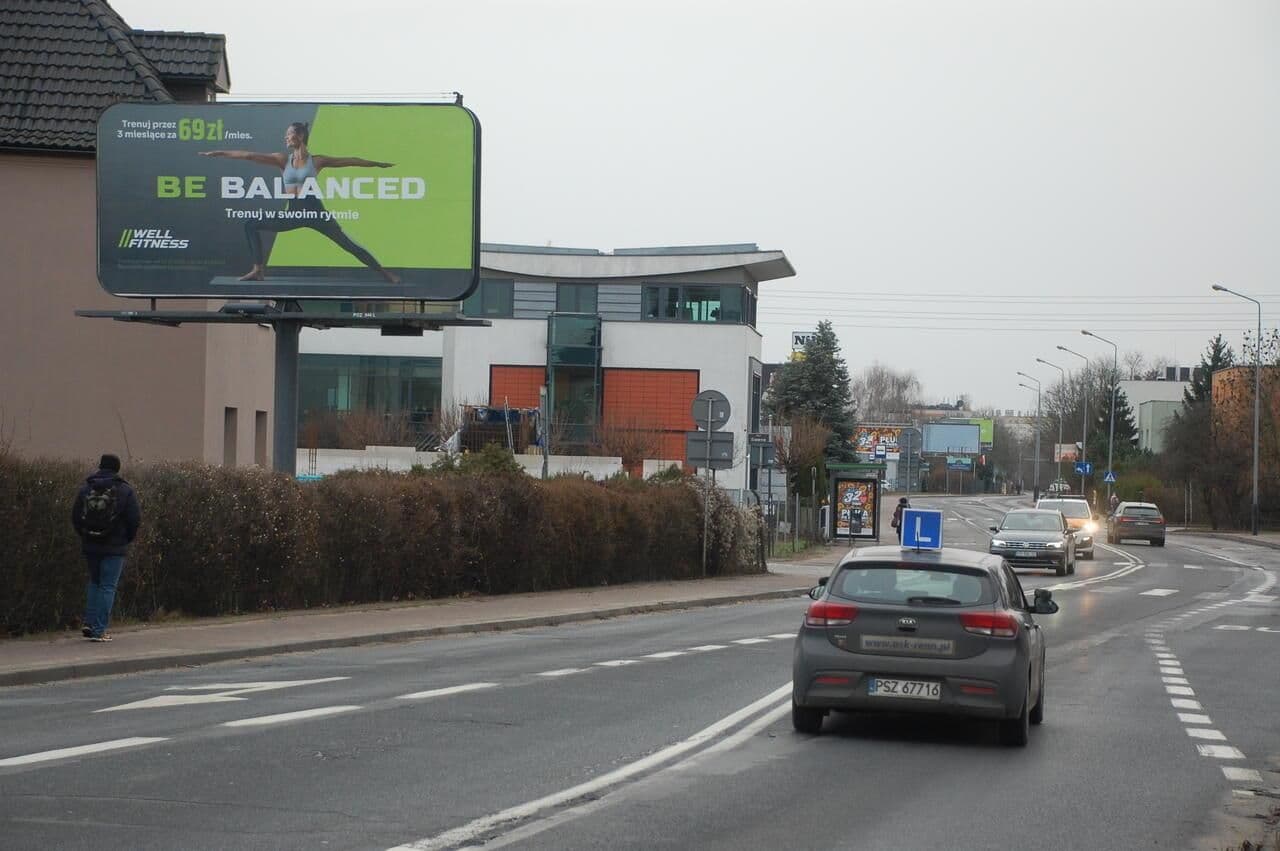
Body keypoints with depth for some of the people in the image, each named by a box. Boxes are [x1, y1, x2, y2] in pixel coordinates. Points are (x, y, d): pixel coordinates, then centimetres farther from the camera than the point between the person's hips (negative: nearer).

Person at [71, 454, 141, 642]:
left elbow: (75, 516, 5)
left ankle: (89, 622, 11)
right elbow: (135, 519, -7)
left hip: (90, 546, 4)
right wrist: (127, 539, 8)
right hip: (114, 547, -4)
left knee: (95, 582, 21)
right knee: (108, 587, 0)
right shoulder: (124, 491, -7)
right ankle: (98, 630, -4)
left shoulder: (85, 489, 3)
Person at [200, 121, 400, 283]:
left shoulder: (316, 161, 0)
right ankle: (258, 270, 1)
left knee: (347, 243, -5)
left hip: (315, 211, -3)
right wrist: (218, 153, -3)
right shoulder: (283, 160, 5)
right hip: (293, 213, 3)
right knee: (251, 225, -1)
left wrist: (377, 164, 12)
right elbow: (250, 156, 1)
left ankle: (384, 272, 1)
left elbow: (350, 161, 7)